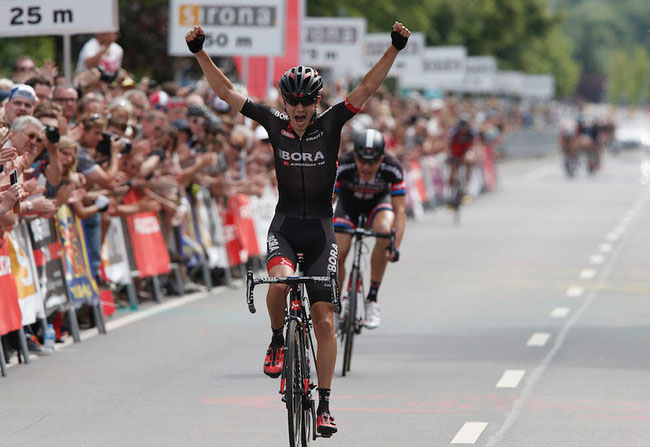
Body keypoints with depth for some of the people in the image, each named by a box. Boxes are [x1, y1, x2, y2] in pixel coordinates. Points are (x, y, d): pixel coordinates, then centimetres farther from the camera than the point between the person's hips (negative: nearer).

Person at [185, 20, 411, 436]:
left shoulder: (330, 124, -5)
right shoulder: (274, 124, -3)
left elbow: (367, 88, -12)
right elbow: (226, 91, -4)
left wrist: (395, 49, -23)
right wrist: (200, 52, -13)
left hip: (321, 230, 0)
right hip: (284, 226, 0)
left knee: (324, 320, -3)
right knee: (279, 281, -32)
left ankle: (324, 403, 4)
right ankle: (277, 340, -2)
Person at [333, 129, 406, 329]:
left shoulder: (392, 168, -33)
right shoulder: (342, 166, -34)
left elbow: (400, 210, -30)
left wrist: (396, 247, -41)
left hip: (379, 202, -1)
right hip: (349, 203, 1)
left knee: (384, 230, -34)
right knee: (337, 254, -17)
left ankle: (372, 299, -22)